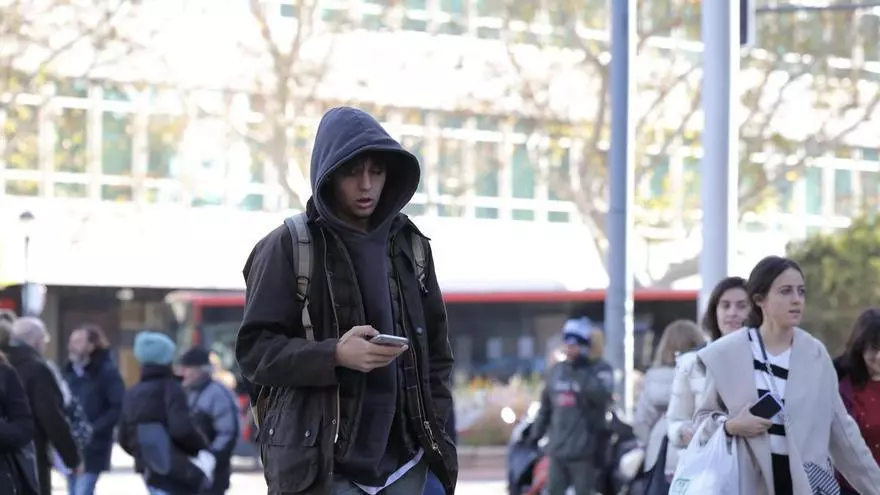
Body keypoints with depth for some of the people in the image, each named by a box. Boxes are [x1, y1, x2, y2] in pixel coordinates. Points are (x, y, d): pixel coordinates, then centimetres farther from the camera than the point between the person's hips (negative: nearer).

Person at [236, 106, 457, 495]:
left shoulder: (410, 245, 13)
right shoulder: (288, 248, -2)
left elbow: (436, 346, 18)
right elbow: (254, 349, -5)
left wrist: (433, 429, 7)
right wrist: (334, 355, -20)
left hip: (402, 463, 5)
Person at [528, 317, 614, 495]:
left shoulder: (600, 369, -4)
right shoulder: (557, 370, 14)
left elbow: (601, 395, -23)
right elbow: (546, 405, 21)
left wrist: (582, 372, -23)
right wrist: (535, 434, 19)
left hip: (584, 450, -6)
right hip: (557, 449, 6)